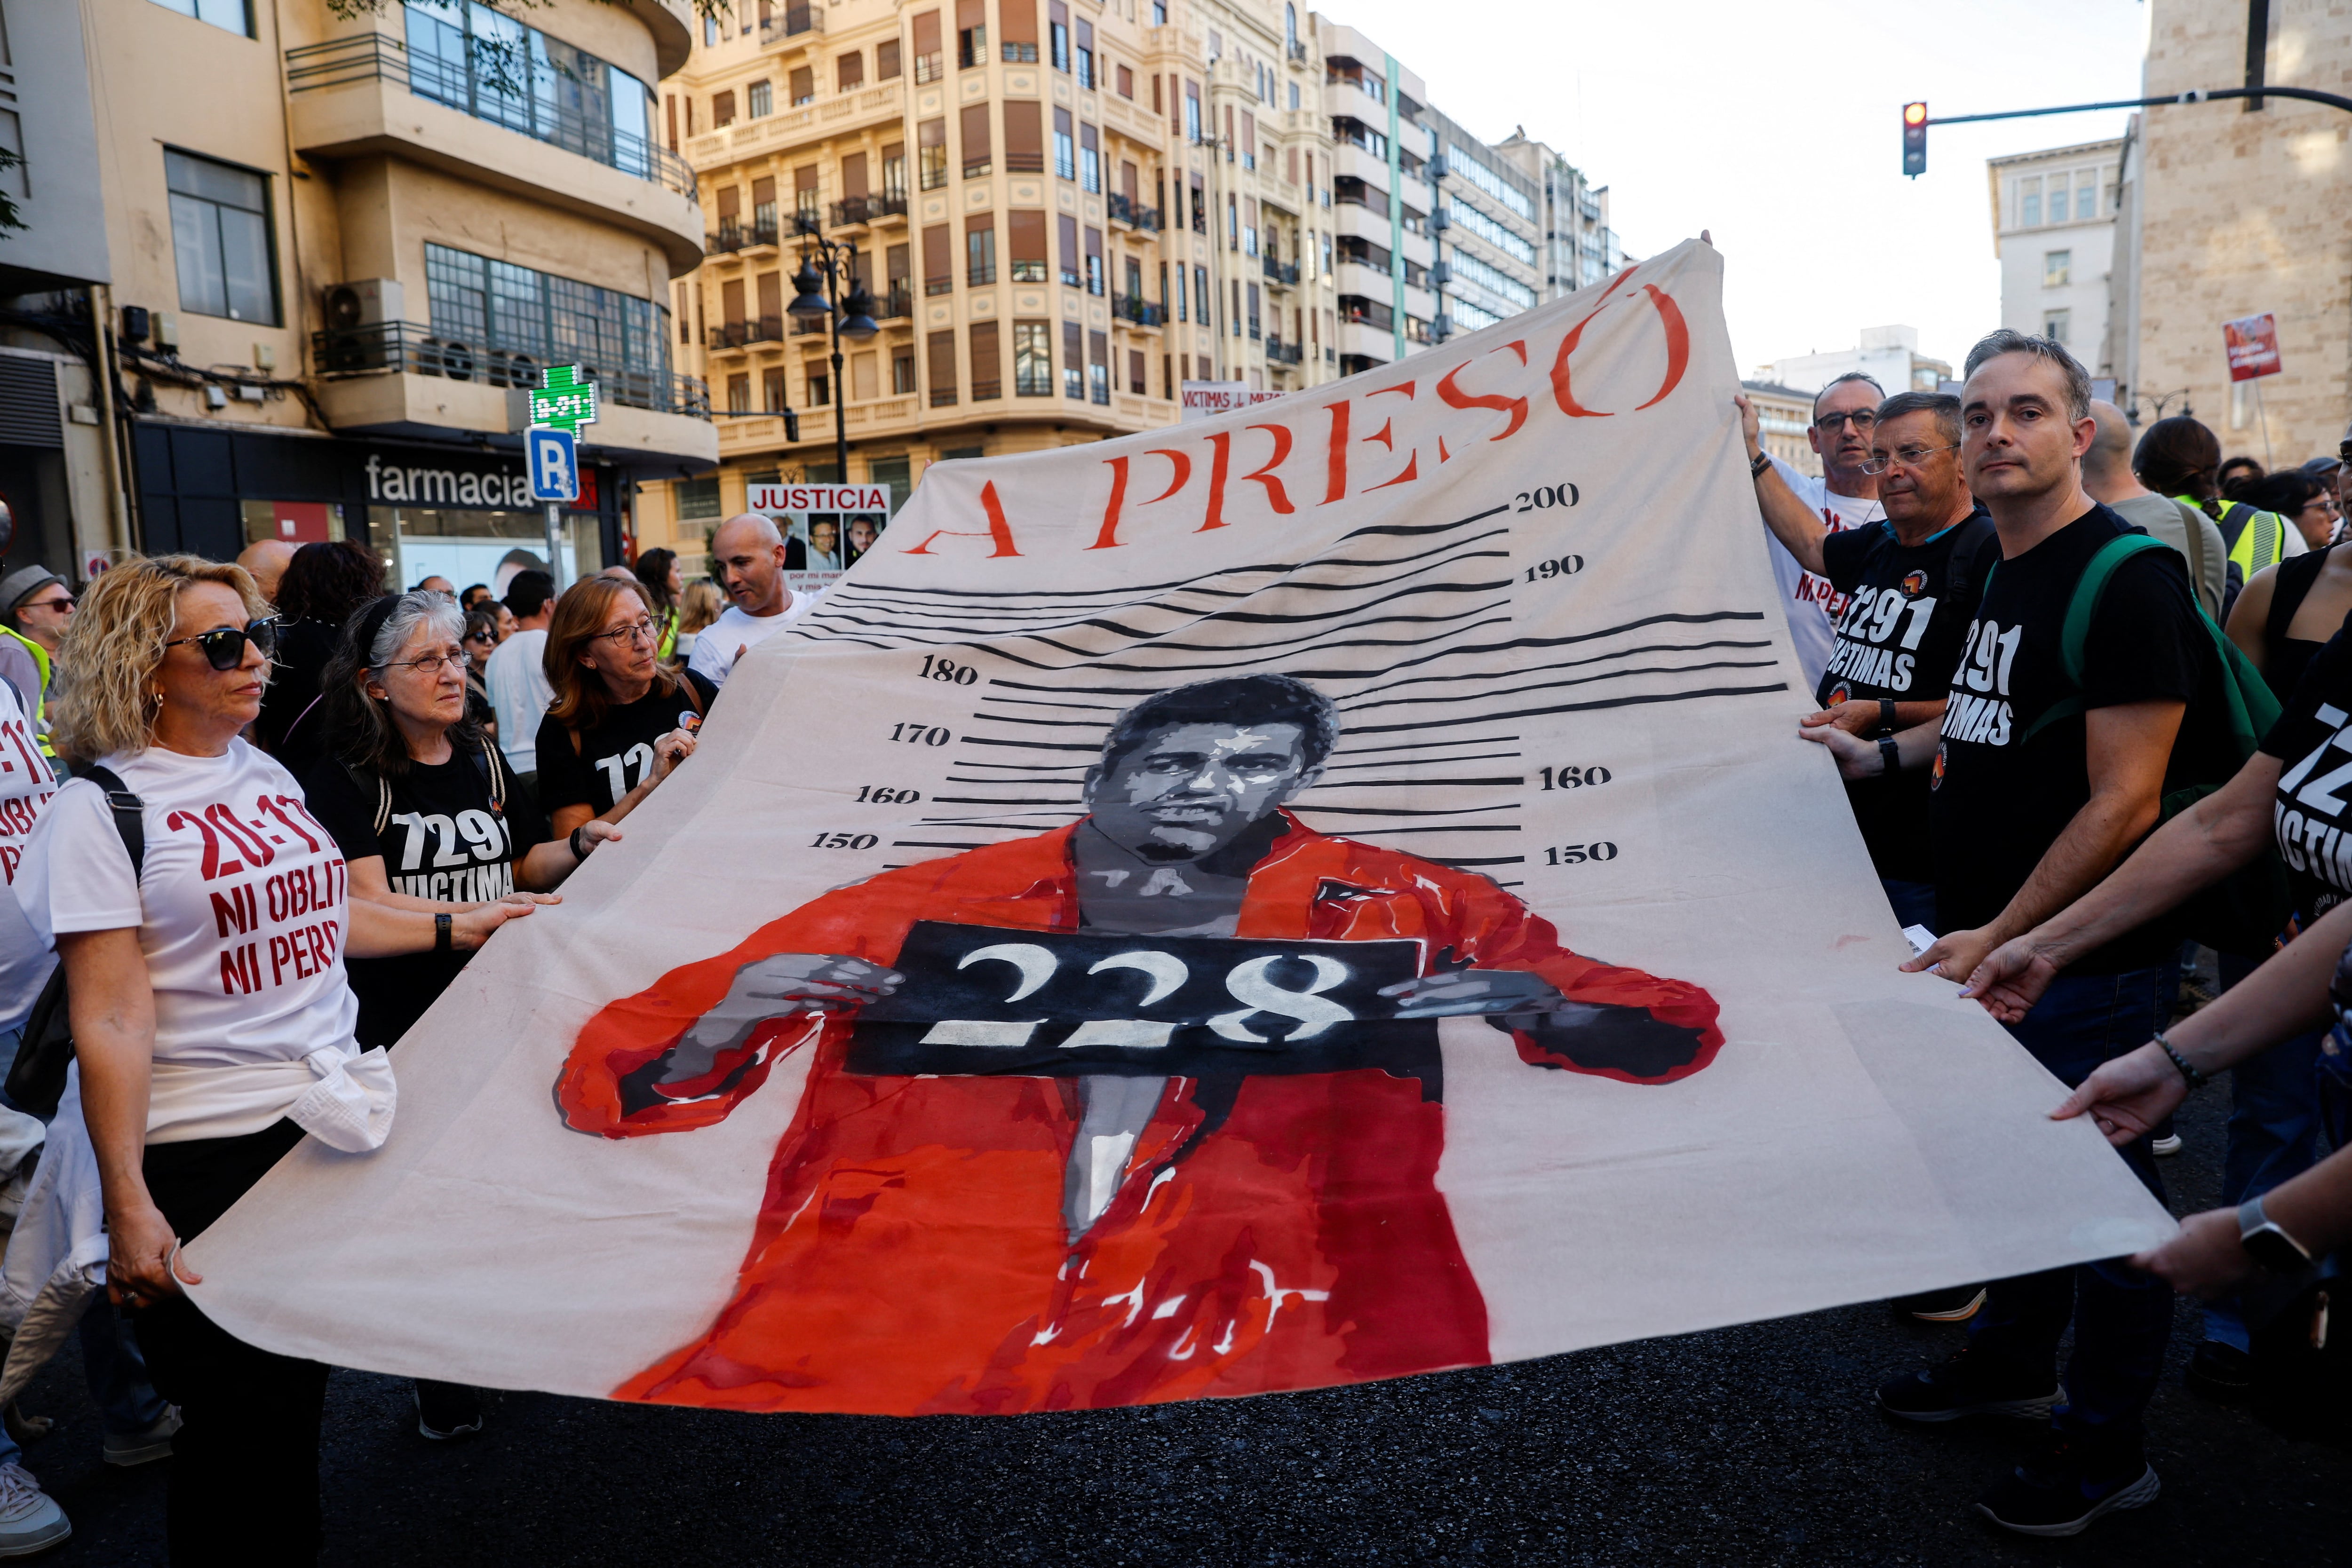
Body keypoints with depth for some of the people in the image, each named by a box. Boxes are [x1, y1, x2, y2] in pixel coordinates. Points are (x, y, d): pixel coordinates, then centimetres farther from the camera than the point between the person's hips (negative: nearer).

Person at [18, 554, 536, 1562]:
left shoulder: (266, 774, 9)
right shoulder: (100, 810, -11)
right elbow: (111, 1021, -16)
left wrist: (456, 928, 20)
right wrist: (129, 1207, -18)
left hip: (325, 1114, 6)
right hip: (206, 1150, -6)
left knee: (303, 1387, 15)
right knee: (243, 1422, 6)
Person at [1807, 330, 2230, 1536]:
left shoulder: (2126, 576, -18)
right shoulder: (2004, 570, 10)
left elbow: (2124, 800, -22)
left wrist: (2002, 935, -21)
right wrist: (1887, 753, 18)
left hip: (2083, 954, -8)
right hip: (1991, 937, 8)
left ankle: (2106, 1446, 23)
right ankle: (2012, 1361, 41)